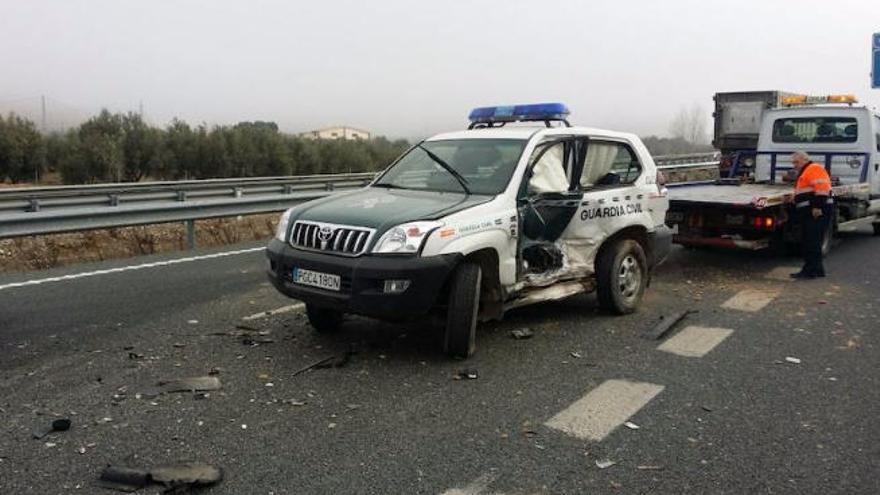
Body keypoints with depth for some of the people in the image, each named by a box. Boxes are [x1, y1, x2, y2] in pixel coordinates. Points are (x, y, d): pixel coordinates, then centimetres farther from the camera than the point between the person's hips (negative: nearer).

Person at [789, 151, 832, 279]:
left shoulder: (814, 169, -7)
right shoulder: (803, 173, 26)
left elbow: (821, 187, -21)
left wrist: (818, 206, -26)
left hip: (816, 212, -11)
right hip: (809, 213, 11)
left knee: (812, 242, -10)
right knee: (808, 242, 13)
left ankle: (811, 270, -8)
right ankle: (817, 269, 19)